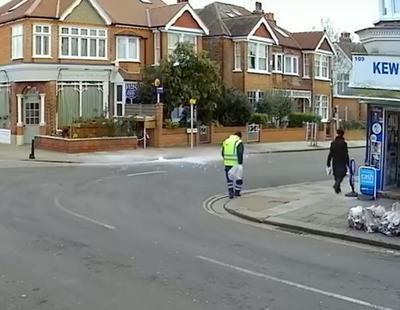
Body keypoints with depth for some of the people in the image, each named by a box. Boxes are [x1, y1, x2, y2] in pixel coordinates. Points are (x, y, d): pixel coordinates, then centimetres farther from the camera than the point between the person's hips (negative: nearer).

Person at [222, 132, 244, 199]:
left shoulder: (226, 141, 10)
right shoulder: (239, 142, -7)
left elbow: (223, 153, 13)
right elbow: (240, 154, -18)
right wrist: (240, 163, -15)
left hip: (227, 163, 4)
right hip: (236, 163, -4)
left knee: (229, 178, 11)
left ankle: (231, 193, 2)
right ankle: (237, 192, 22)